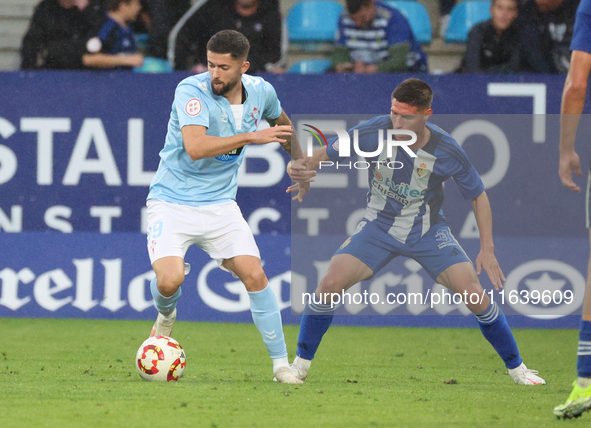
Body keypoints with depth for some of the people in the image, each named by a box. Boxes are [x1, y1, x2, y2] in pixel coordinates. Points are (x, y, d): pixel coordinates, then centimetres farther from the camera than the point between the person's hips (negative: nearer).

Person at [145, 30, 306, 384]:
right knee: (169, 280, -22)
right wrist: (251, 137, -32)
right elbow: (195, 147, -33)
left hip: (220, 203, 4)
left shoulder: (260, 91, -1)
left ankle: (281, 365, 1)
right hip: (172, 201, -4)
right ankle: (166, 315, 16)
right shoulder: (191, 90, -19)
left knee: (255, 276, -9)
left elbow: (281, 121, 25)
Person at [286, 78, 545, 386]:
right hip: (379, 227, 1)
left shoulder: (447, 152, -21)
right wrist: (302, 169, -31)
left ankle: (516, 367, 6)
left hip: (428, 231, -1)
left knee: (472, 292, -15)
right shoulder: (372, 133, -21)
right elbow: (324, 155, -8)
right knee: (330, 284, -18)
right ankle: (301, 365, 2)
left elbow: (478, 196, -6)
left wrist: (487, 249, -13)